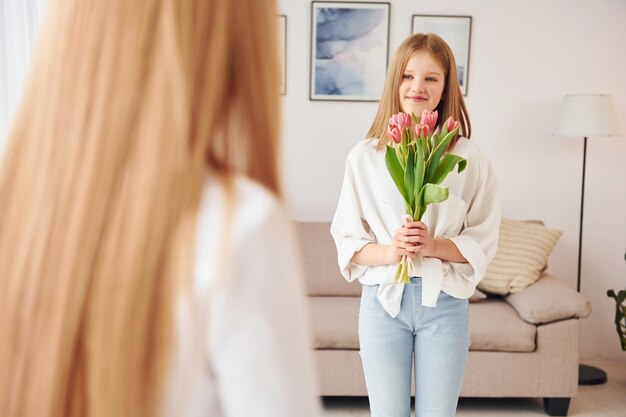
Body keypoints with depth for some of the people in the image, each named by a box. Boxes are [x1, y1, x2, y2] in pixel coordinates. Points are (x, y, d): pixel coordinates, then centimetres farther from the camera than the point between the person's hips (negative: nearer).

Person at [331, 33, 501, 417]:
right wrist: (386, 252, -18)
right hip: (382, 299, 1)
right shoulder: (364, 156, -1)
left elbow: (483, 242, 0)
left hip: (444, 302, 0)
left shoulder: (470, 158, -3)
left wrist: (433, 245, -17)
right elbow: (346, 240, 1)